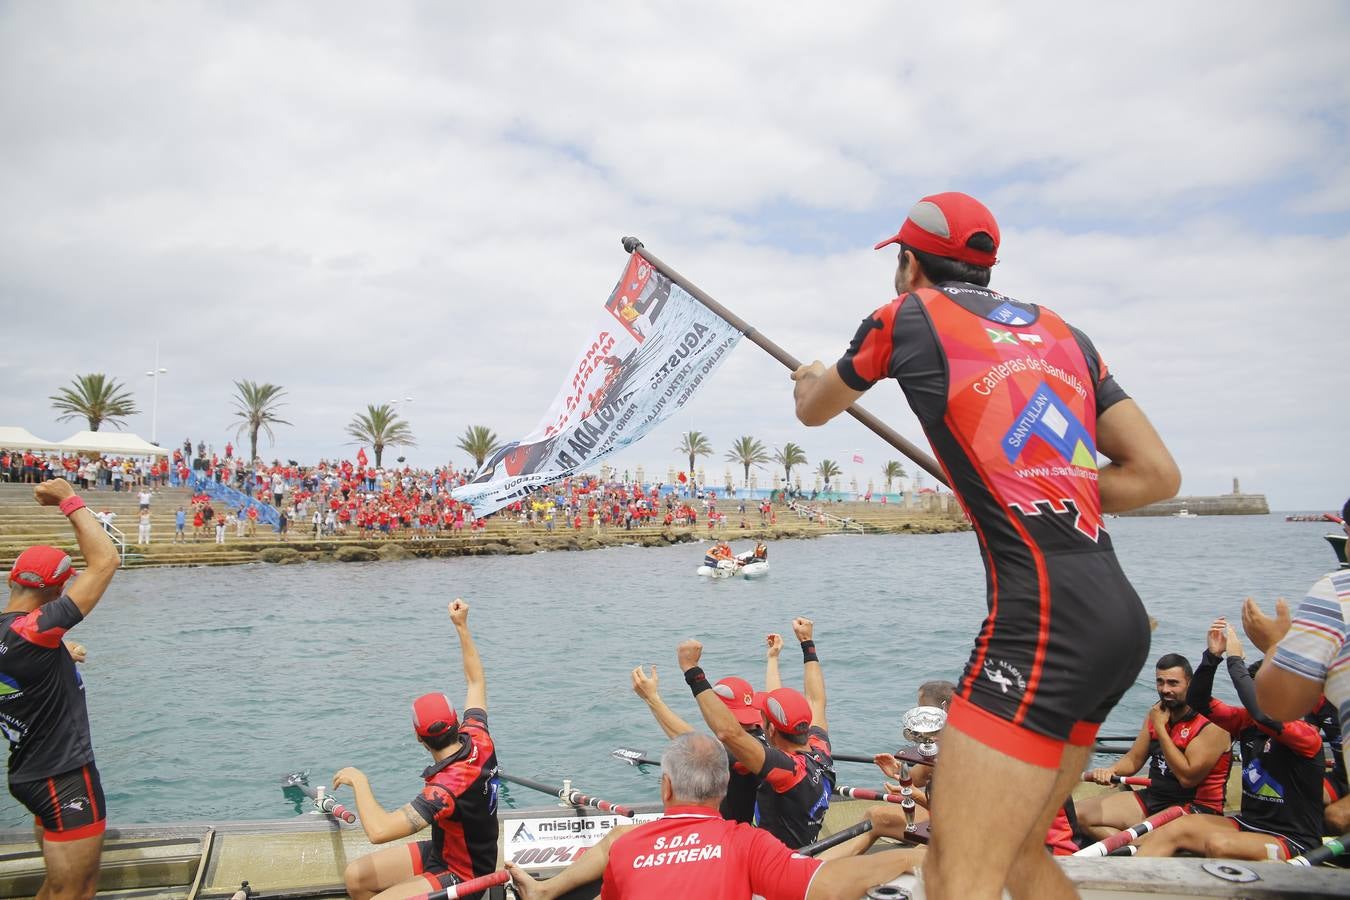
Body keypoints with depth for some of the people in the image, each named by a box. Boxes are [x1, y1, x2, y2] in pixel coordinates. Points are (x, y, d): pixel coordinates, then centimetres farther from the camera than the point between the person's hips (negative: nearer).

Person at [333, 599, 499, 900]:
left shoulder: (448, 788, -36)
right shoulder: (479, 740, -14)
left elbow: (379, 830, -43)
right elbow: (476, 682, 3)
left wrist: (359, 781, -27)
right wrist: (462, 627, 7)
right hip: (441, 851, 9)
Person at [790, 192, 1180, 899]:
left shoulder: (908, 316, 5)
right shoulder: (1062, 332, 19)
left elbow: (811, 412, 22)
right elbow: (1158, 473, 14)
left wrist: (811, 379, 44)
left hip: (1043, 614, -8)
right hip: (1120, 619, 8)